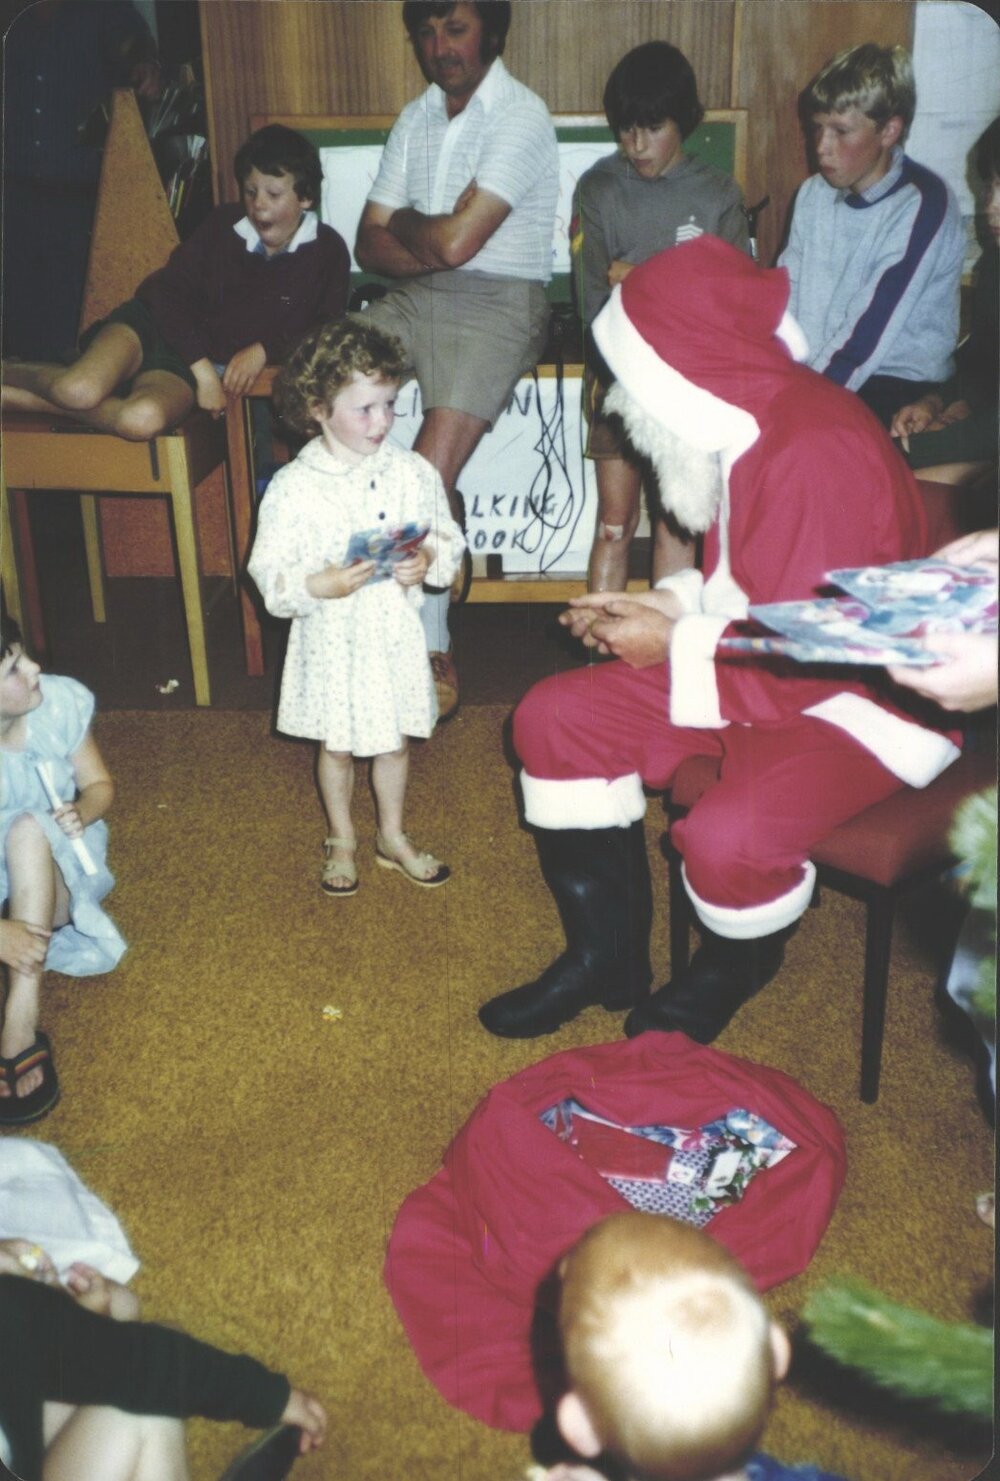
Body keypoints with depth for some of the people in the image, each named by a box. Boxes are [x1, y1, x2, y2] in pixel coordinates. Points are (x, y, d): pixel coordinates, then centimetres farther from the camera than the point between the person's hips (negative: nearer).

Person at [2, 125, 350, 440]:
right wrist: (202, 368, -13)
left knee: (144, 419, -36)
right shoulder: (223, 225, 2)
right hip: (155, 325, 1)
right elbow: (164, 290, -1)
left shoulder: (326, 251, 2)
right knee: (78, 388, -32)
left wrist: (265, 349, -18)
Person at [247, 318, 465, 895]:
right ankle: (342, 840, 38)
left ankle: (393, 835, 40)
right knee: (336, 745, 15)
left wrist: (428, 560, -17)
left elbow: (449, 538, 4)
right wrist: (321, 585, -29)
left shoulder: (413, 472, -5)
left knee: (397, 739, 18)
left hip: (396, 633, 3)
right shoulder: (294, 487, -13)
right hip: (332, 638, -2)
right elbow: (270, 572, -12)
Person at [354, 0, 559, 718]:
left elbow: (455, 239, -17)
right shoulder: (415, 118, 18)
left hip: (498, 302, -7)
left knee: (430, 469, -25)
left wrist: (404, 224, 4)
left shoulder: (522, 116, -6)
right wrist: (435, 247, -7)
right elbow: (372, 244, 11)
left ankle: (431, 647, -11)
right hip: (413, 300, 7)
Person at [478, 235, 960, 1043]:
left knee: (725, 836, -34)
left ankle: (729, 972, 6)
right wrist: (668, 602, 0)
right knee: (555, 718, 0)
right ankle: (605, 958, 13)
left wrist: (674, 644, -16)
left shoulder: (816, 454, -27)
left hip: (868, 699, -9)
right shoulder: (745, 421, 2)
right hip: (761, 660, 10)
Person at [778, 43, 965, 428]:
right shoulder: (814, 193, 9)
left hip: (898, 383, -6)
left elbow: (870, 331, -20)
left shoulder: (922, 206, -12)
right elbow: (786, 298, 4)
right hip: (811, 369, 6)